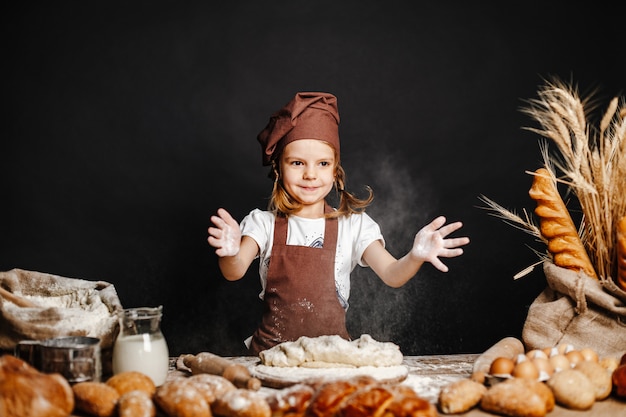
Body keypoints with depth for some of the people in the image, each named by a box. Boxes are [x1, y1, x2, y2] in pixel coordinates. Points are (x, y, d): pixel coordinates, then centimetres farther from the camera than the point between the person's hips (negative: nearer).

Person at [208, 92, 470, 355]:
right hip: (272, 351, -1)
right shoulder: (264, 223, 3)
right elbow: (234, 272, -12)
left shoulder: (354, 225, 4)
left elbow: (392, 275, -7)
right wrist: (231, 253, -36)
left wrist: (415, 257, -29)